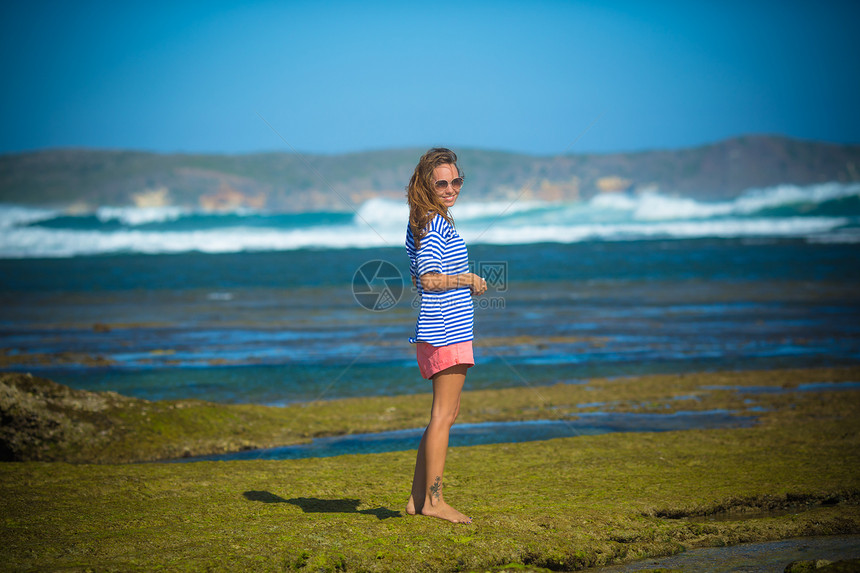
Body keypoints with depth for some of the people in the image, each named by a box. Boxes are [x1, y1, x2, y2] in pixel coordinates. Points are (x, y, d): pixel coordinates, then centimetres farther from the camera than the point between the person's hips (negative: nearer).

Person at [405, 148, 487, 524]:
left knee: (446, 414, 14)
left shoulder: (424, 222, 17)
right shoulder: (437, 224, -14)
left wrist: (464, 283, 13)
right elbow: (429, 280, -22)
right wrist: (469, 280, -10)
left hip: (439, 332, 10)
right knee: (443, 415, -5)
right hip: (447, 331, -10)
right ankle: (433, 499, -1)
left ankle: (418, 498, 17)